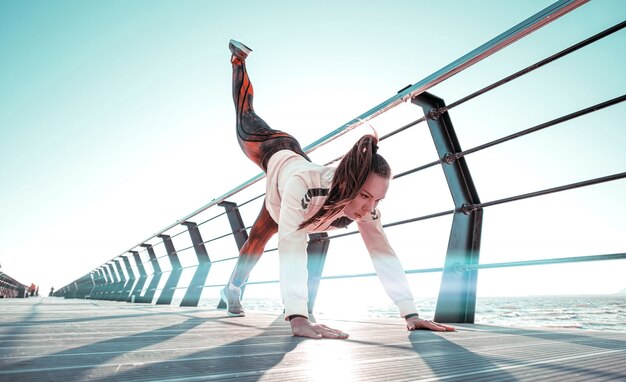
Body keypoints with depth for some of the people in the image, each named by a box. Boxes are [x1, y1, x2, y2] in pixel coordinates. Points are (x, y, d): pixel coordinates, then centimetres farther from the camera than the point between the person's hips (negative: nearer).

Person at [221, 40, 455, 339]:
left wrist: (410, 314, -42)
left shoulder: (365, 207, -39)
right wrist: (297, 318, -67)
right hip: (275, 154, -2)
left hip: (293, 166, 3)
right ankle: (239, 59, 50)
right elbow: (291, 246, -60)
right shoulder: (302, 183, -53)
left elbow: (383, 254, -38)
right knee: (245, 121, 29)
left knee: (259, 238, 21)